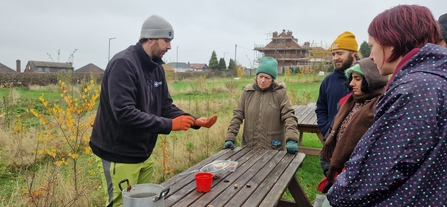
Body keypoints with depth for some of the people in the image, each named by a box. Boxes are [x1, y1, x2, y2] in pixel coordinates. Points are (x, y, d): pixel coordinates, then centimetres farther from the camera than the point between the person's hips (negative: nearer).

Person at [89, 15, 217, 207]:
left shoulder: (156, 67, 5)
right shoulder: (123, 64, -21)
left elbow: (166, 106, 8)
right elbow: (124, 112, -30)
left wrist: (194, 120, -6)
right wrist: (169, 124, -28)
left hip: (143, 153, 8)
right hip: (120, 155, -8)